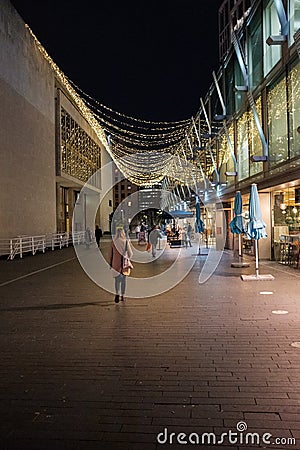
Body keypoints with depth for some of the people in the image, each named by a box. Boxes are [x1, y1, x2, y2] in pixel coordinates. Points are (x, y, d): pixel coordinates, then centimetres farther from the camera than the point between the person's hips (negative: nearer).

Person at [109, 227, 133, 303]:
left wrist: (111, 263, 9)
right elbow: (130, 254, -5)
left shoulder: (113, 242, -5)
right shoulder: (126, 242, -8)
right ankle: (122, 296, 19)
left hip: (116, 263, 0)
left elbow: (111, 253, 0)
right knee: (123, 279, 13)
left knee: (117, 279, 5)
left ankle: (117, 294, -17)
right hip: (124, 263, 0)